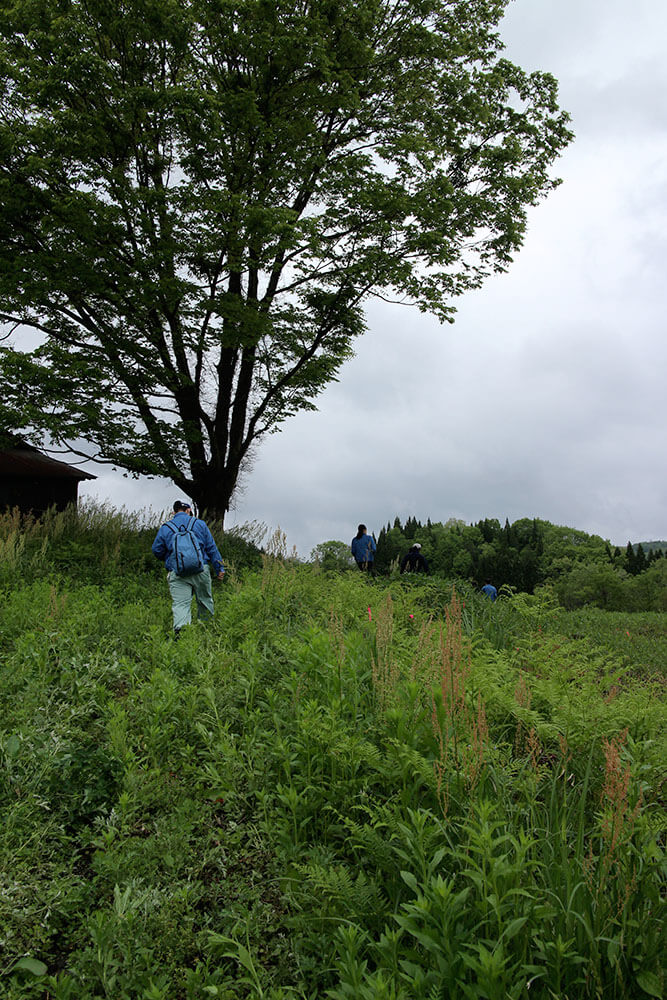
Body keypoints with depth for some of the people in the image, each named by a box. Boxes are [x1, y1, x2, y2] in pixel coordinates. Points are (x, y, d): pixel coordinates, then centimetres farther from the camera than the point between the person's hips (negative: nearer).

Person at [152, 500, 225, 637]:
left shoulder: (165, 528, 10)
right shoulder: (199, 523, 9)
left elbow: (156, 550, 13)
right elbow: (212, 547, 9)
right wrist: (219, 568, 12)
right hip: (201, 570, 0)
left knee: (180, 604, -6)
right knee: (205, 601, 15)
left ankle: (180, 629, -28)